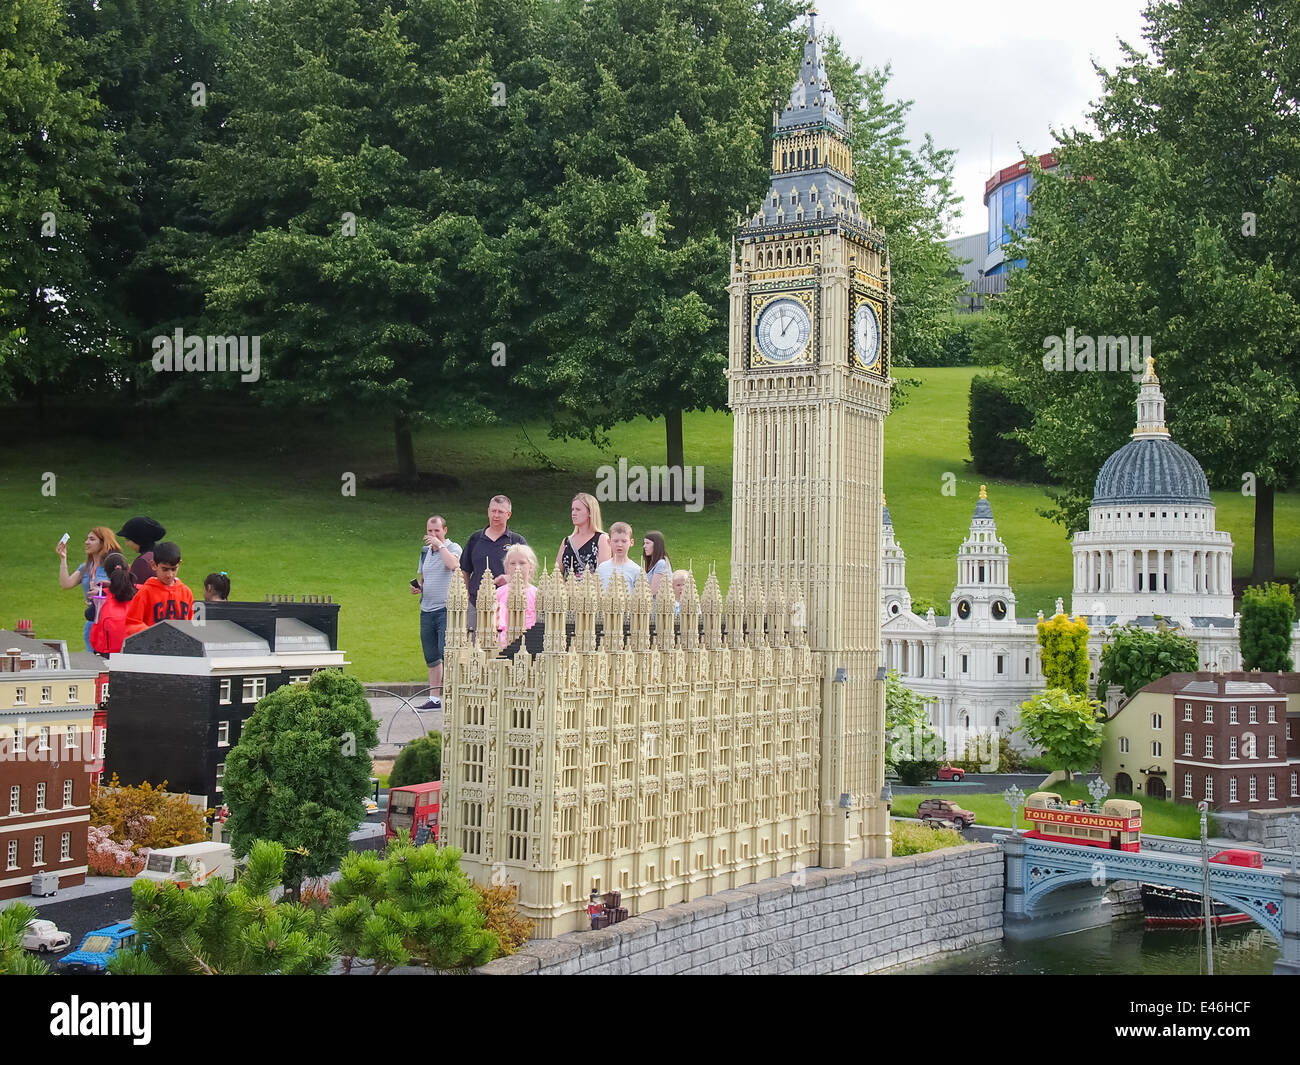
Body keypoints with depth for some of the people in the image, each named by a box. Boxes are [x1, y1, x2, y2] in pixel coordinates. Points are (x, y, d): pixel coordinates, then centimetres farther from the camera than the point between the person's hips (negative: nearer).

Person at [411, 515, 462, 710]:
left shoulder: (453, 548, -2)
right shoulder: (425, 551, 18)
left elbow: (453, 564, -25)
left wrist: (439, 545, -17)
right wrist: (417, 587, 8)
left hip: (445, 608, -7)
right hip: (427, 609, 7)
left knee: (445, 652, -14)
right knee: (431, 657, 9)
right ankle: (434, 699, 14)